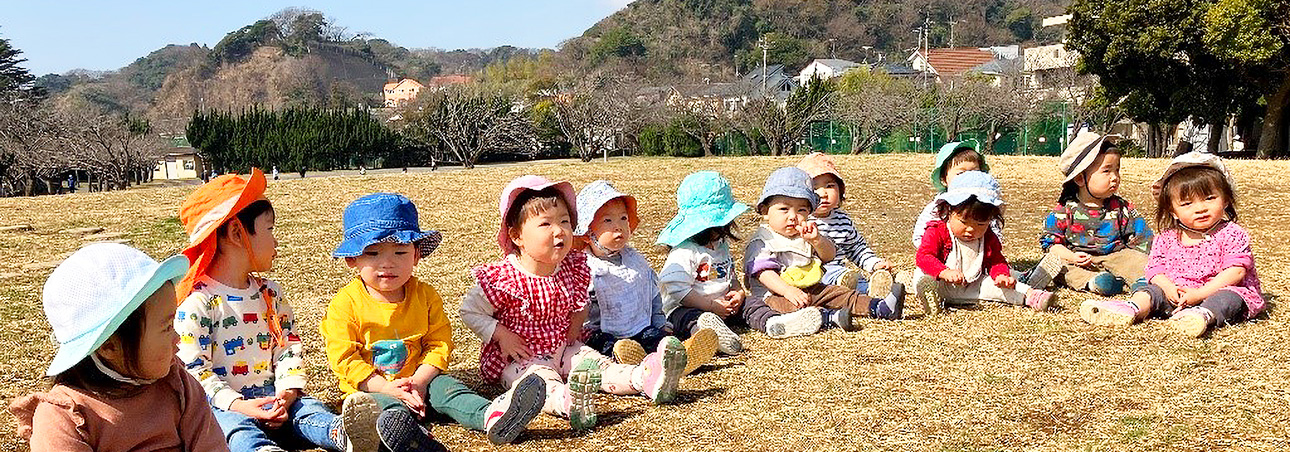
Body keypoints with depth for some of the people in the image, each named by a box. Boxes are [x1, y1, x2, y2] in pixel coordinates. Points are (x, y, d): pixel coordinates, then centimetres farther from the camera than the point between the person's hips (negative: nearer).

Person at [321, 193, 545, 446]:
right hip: (370, 387, -3)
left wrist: (419, 381, -14)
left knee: (446, 388, -25)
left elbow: (439, 343, 3)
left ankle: (491, 416, -51)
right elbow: (344, 359, -9)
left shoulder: (425, 296, 4)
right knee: (388, 406, -34)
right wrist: (387, 388, -19)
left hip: (420, 380, 3)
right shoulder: (344, 305, -6)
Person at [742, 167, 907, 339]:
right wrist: (787, 290, -36)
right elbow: (764, 273, -20)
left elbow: (829, 255, 3)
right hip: (775, 294, -7)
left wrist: (817, 240, -20)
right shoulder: (761, 242, -8)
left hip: (810, 291, 7)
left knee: (839, 293, -6)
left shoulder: (805, 235, 12)